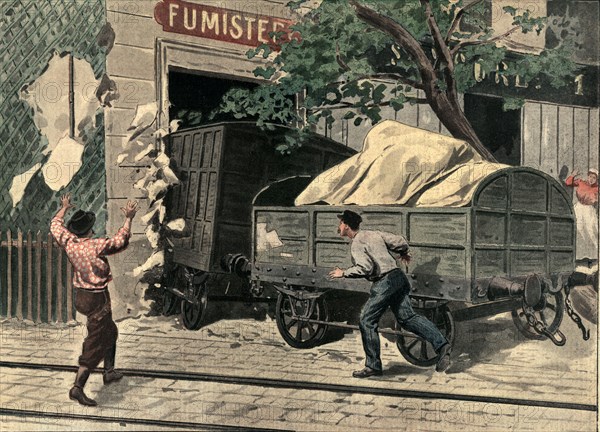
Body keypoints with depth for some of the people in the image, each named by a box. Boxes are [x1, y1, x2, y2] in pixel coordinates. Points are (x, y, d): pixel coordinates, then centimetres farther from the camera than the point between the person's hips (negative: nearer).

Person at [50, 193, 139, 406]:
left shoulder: (69, 242, -3)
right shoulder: (95, 246, -23)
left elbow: (55, 225, 14)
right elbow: (120, 240, -21)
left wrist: (64, 208, 28)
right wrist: (128, 218, -12)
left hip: (81, 295, 8)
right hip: (96, 299, -8)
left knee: (109, 332, 26)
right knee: (95, 344, -1)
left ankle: (109, 372, 37)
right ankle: (77, 388, -2)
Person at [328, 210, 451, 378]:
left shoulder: (356, 244, -8)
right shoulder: (374, 234, 16)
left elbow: (365, 268, -21)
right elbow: (400, 241, 15)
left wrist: (344, 273, -9)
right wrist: (404, 253, 35)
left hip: (384, 282, -9)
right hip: (398, 276, 9)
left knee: (367, 321, 0)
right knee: (408, 318, 10)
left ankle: (373, 366, 4)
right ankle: (441, 345, 0)